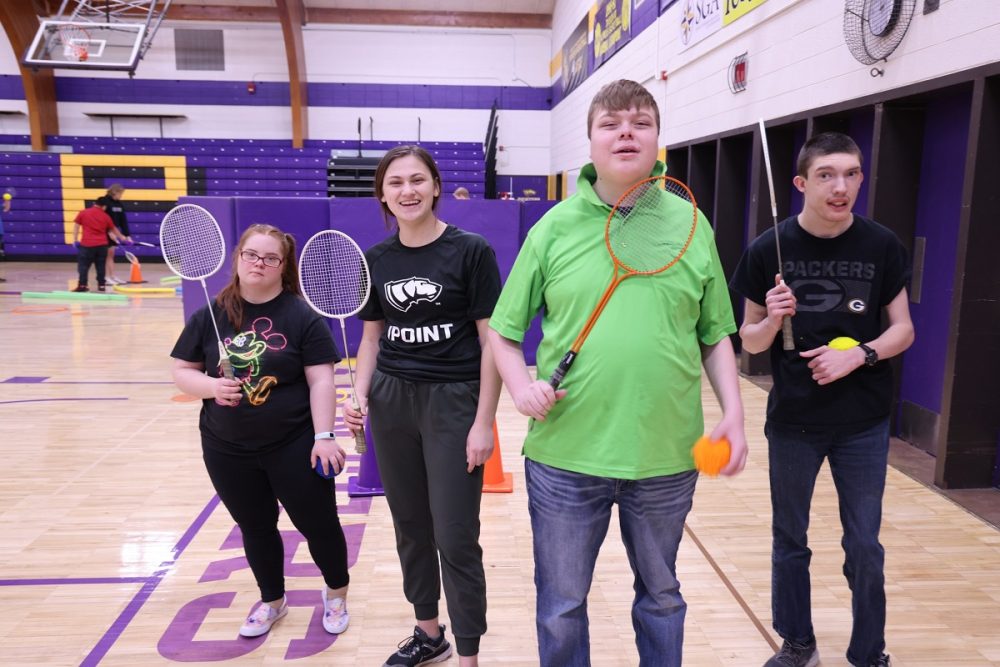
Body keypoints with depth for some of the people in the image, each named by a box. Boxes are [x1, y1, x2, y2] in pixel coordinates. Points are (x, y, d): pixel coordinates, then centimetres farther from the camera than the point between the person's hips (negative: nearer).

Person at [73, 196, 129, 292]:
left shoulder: (83, 213, 4)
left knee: (83, 265, 2)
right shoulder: (105, 216, 8)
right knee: (100, 266, 11)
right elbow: (113, 229, 19)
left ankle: (82, 285, -4)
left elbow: (77, 227, 4)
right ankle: (101, 285, 13)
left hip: (87, 244, -2)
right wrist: (123, 238, 32)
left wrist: (76, 240, 10)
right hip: (102, 244, 2)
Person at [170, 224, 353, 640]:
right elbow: (181, 371, 4)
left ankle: (336, 594, 35)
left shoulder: (302, 316, -10)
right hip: (227, 449, 3)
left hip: (294, 444, -3)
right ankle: (271, 601, 42)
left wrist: (323, 437, -16)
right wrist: (211, 387, -17)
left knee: (318, 523, 8)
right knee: (255, 527, 18)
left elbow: (321, 380, -11)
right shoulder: (210, 316, -1)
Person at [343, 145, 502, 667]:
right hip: (391, 401, 5)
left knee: (455, 537, 1)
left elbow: (492, 339, -9)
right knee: (410, 526, 15)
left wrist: (483, 423, -11)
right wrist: (360, 395, -2)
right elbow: (372, 337, 14)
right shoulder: (375, 259, 6)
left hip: (454, 401, -4)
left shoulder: (471, 251, -8)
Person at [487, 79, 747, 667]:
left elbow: (716, 337, 8)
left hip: (668, 457, 1)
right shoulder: (555, 227, -1)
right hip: (565, 455, -1)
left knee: (661, 596, 22)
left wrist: (734, 414, -2)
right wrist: (521, 386, -14)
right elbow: (504, 331, 3)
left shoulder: (691, 226, 2)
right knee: (561, 607, 16)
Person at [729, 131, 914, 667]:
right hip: (792, 421, 0)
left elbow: (902, 329, 1)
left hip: (863, 423, 1)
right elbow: (749, 340, -3)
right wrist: (772, 320, -24)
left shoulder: (881, 245, -6)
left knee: (864, 548, 10)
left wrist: (858, 355, -17)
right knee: (789, 540, 14)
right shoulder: (770, 248, -9)